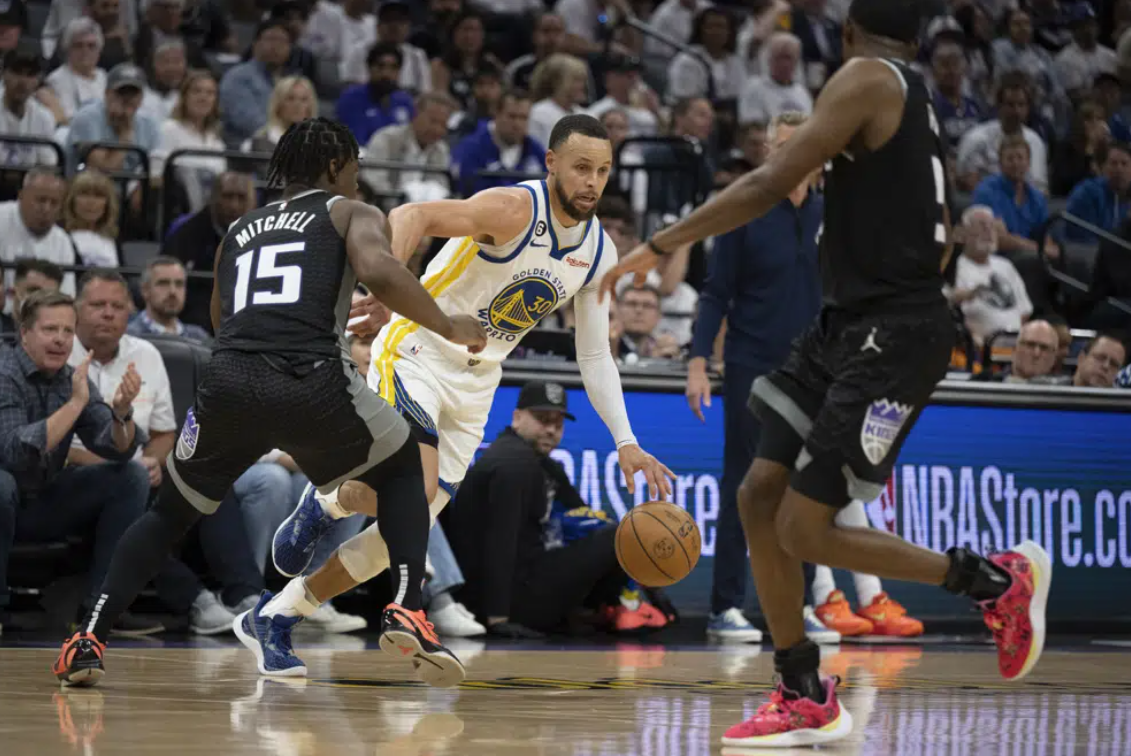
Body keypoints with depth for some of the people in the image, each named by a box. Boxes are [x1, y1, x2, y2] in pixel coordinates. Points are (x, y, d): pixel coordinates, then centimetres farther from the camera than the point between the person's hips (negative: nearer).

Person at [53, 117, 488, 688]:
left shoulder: (239, 231, 31)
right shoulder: (352, 214, 17)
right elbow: (379, 271, -4)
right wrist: (447, 328, 6)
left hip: (228, 383, 3)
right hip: (310, 382, -3)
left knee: (171, 513, 27)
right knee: (402, 473, 25)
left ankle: (88, 639, 11)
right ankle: (405, 614, 5)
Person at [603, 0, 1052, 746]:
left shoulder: (867, 80, -11)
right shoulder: (920, 100, 16)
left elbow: (769, 185, -18)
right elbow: (938, 245, 23)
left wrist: (657, 248, -15)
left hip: (892, 335, -9)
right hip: (851, 325, 9)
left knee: (805, 529, -9)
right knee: (760, 497, 6)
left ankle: (999, 580, 4)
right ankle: (807, 700, 11)